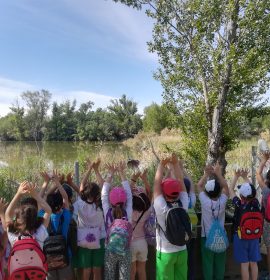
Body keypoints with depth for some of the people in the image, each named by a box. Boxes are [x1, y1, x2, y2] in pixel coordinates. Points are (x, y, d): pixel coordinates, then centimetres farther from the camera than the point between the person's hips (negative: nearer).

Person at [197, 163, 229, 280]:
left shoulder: (205, 202, -20)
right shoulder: (222, 202, -16)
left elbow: (199, 185, -6)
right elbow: (225, 186, -2)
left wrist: (206, 174, -3)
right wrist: (218, 173, -3)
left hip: (207, 238, -1)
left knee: (207, 263, 8)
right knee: (220, 263, 14)